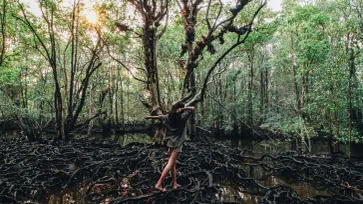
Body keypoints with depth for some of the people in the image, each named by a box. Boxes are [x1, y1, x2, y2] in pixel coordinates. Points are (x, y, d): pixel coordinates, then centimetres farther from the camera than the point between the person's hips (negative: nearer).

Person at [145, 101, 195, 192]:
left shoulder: (168, 117, 4)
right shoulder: (182, 116, -11)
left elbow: (158, 116, 18)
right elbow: (193, 108, -8)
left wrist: (149, 117, 34)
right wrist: (183, 109, -12)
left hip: (170, 142, 6)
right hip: (177, 143, -6)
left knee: (174, 163, 14)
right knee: (170, 163, -7)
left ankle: (175, 183, 19)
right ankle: (158, 184, -11)